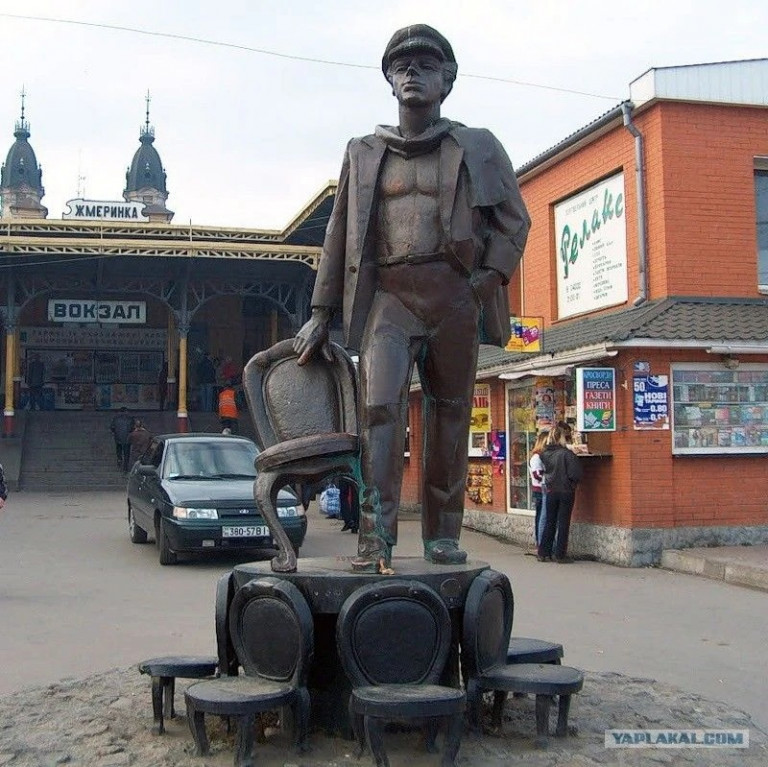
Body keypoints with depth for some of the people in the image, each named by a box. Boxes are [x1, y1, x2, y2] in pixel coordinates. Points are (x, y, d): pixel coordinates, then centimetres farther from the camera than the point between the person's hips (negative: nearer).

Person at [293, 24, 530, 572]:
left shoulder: (478, 149, 15)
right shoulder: (364, 155, 17)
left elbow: (515, 220, 12)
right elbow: (339, 237, 16)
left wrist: (491, 275, -5)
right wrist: (320, 313, 11)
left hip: (455, 295, 0)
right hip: (389, 295, 0)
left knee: (451, 414, 2)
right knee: (380, 405, -17)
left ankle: (443, 535, 12)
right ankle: (376, 537, -17)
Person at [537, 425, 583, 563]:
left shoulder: (544, 454, -1)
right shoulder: (567, 453, -16)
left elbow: (542, 471, 5)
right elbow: (575, 474, -17)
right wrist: (572, 484, 1)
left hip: (551, 492, 4)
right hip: (566, 491, -4)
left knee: (549, 522, 13)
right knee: (563, 523, 4)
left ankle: (544, 553, 15)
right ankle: (560, 555, 7)